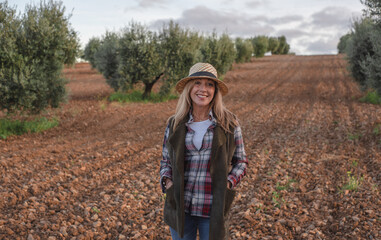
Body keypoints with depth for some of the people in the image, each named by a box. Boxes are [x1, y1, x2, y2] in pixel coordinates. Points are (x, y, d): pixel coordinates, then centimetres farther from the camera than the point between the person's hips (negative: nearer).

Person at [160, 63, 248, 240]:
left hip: (214, 209, -1)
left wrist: (228, 183, -11)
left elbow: (240, 161, 5)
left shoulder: (229, 124, -3)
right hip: (180, 207, 2)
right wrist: (167, 180, -6)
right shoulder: (175, 124, 2)